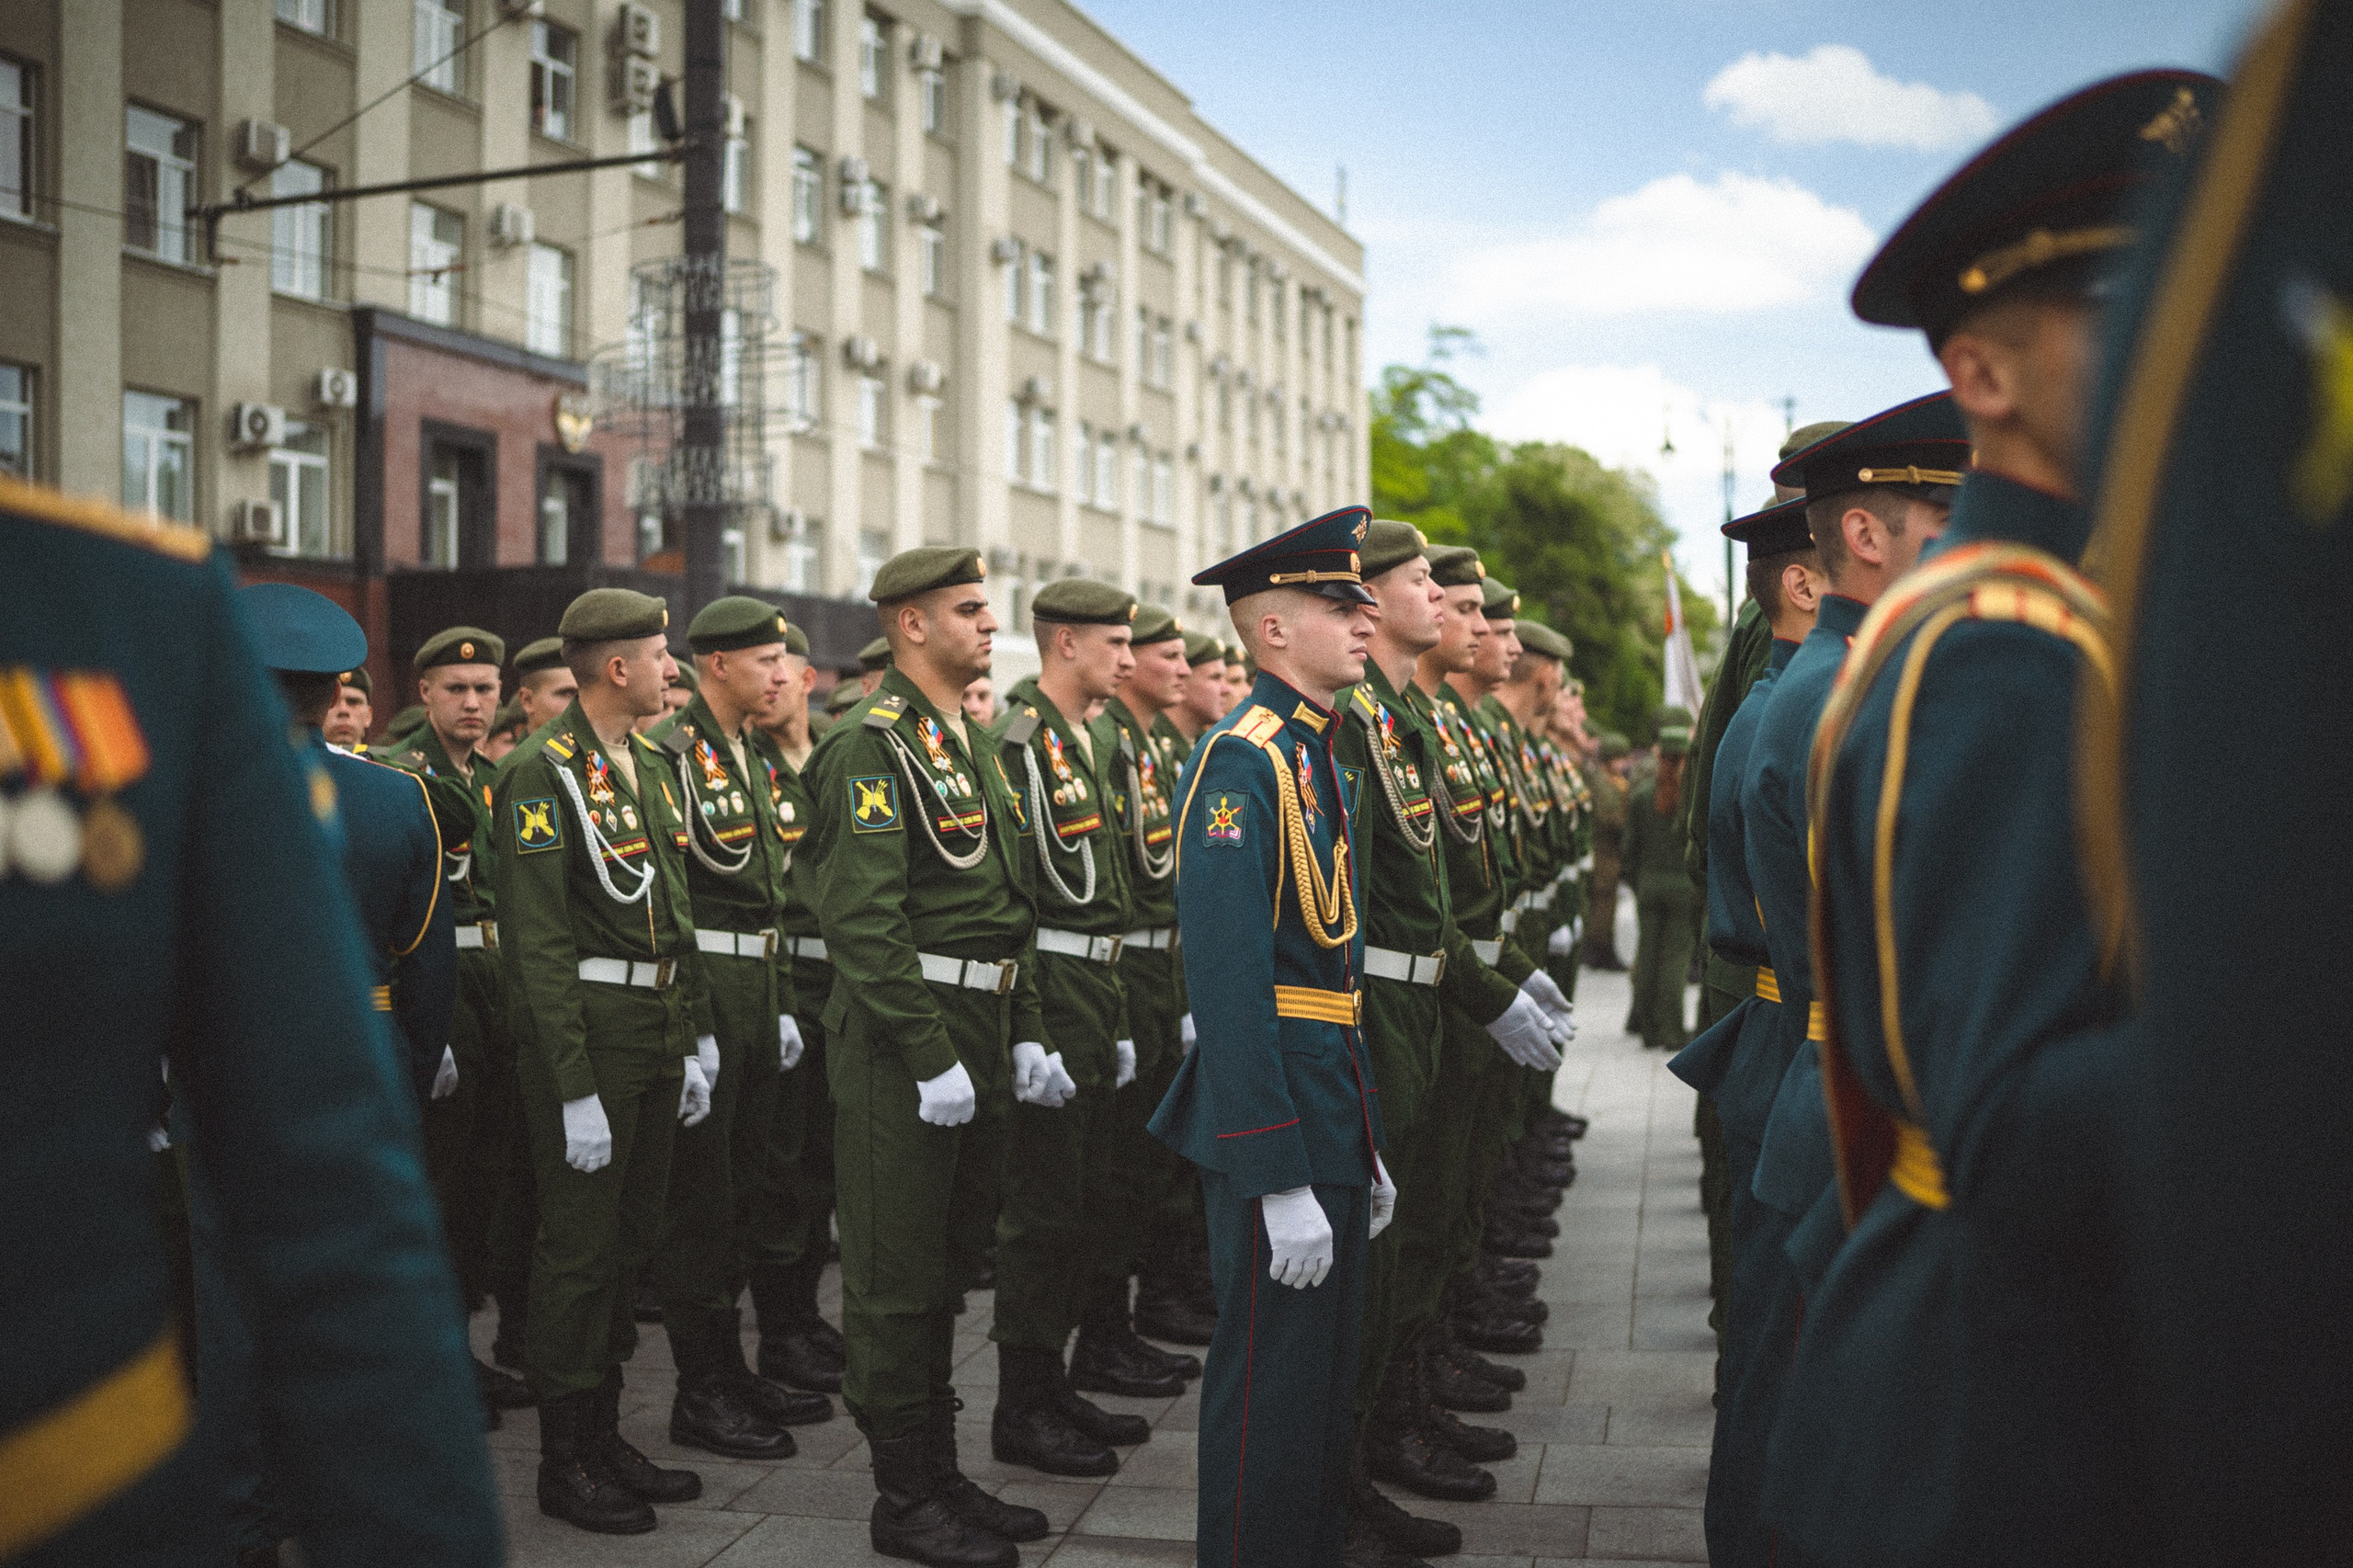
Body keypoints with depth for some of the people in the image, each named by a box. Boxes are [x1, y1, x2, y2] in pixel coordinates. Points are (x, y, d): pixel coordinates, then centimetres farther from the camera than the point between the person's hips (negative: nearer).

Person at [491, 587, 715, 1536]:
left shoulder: (651, 765, 13)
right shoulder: (543, 774, -13)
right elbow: (537, 945, -17)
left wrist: (697, 1038, 12)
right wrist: (575, 1089, -20)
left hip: (659, 1041, 8)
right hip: (586, 1037, -8)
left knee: (630, 1242, 15)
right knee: (579, 1250, 0)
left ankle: (605, 1436, 27)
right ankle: (563, 1462, 13)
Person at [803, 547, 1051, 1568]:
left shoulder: (972, 747, 16)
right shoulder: (870, 747, -13)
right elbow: (863, 919, -20)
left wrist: (1024, 1031, 13)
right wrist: (931, 1057, -21)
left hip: (978, 1039, 9)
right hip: (903, 1044, -9)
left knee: (948, 1264, 16)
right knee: (899, 1278, 0)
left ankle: (940, 1474, 27)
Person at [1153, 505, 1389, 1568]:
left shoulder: (1315, 758, 14)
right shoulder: (1241, 761, -15)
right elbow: (1230, 988, -22)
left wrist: (1365, 1153, 19)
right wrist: (1279, 1182, -23)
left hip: (1332, 1125, 9)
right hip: (1276, 1125, -9)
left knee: (1329, 1385, 18)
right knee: (1271, 1398, 0)